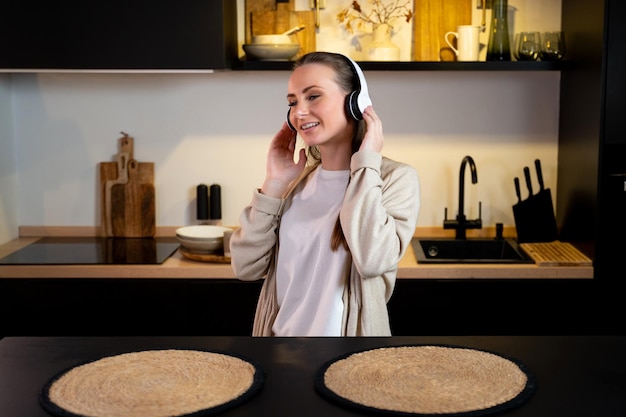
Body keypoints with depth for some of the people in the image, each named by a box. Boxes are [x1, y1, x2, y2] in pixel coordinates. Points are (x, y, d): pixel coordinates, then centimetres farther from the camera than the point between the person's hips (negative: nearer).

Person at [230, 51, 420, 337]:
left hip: (346, 331, -4)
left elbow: (373, 261, -28)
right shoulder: (297, 181, 1)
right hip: (280, 329, 4)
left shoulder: (395, 177, -12)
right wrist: (274, 184, -9)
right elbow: (246, 268, -4)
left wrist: (365, 165, -20)